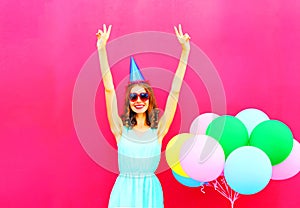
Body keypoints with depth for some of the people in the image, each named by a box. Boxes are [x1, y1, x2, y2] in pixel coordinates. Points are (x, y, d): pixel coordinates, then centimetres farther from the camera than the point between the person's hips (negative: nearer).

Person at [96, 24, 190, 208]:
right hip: (124, 192, 0)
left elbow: (175, 92, -5)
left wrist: (185, 52, -7)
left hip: (150, 192, 0)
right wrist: (102, 50, -13)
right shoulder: (121, 130, -3)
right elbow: (109, 89, -8)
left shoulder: (158, 131, -3)